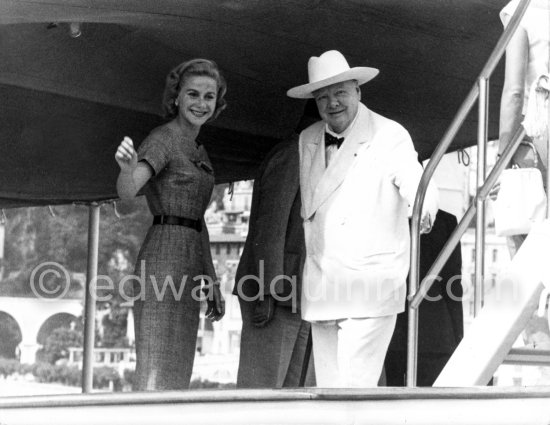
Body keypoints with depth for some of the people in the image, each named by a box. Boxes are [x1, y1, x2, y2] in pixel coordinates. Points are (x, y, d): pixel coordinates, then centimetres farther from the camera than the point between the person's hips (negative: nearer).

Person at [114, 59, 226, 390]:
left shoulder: (198, 151, 19)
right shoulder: (163, 139, -7)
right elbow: (127, 191, -26)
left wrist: (212, 283, 17)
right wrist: (127, 167, -48)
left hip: (190, 263, 9)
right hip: (164, 260, -9)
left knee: (178, 376, 8)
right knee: (158, 374, -12)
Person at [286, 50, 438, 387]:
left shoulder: (389, 136, -4)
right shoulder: (307, 141, 12)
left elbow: (416, 184, -17)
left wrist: (424, 210, -39)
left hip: (371, 287, -5)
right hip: (320, 290, 5)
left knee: (356, 386, -14)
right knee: (328, 388, 6)